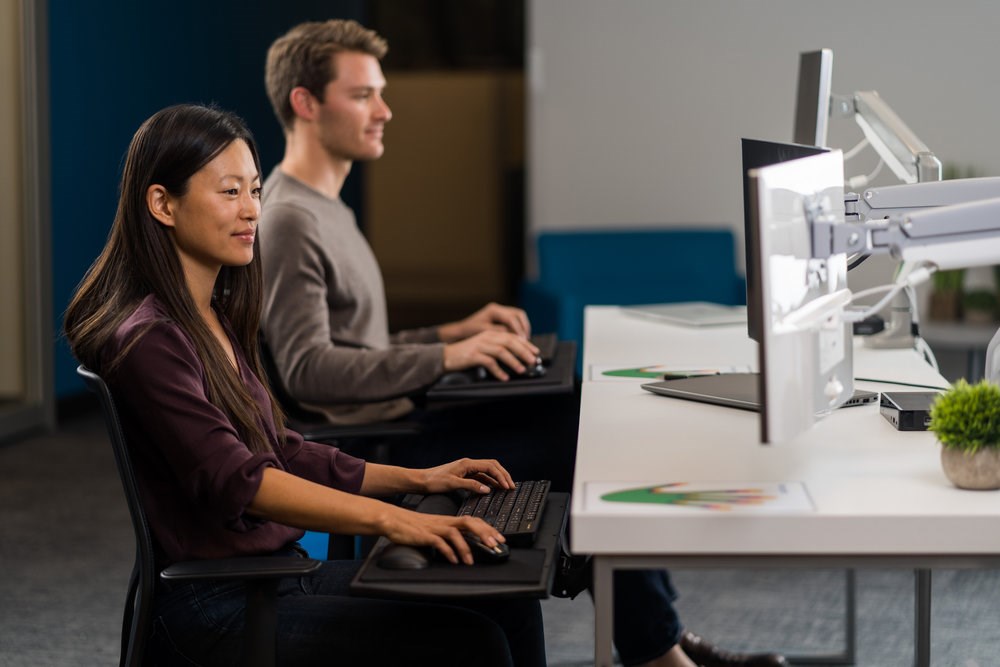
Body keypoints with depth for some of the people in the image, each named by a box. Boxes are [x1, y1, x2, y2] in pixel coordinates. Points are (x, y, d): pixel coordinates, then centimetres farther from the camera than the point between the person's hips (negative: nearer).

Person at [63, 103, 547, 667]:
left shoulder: (218, 321, 15)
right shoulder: (147, 340, -16)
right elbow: (233, 479, -28)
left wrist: (418, 479, 12)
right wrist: (390, 519, -38)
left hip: (282, 572, 9)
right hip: (214, 608, -9)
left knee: (507, 603, -5)